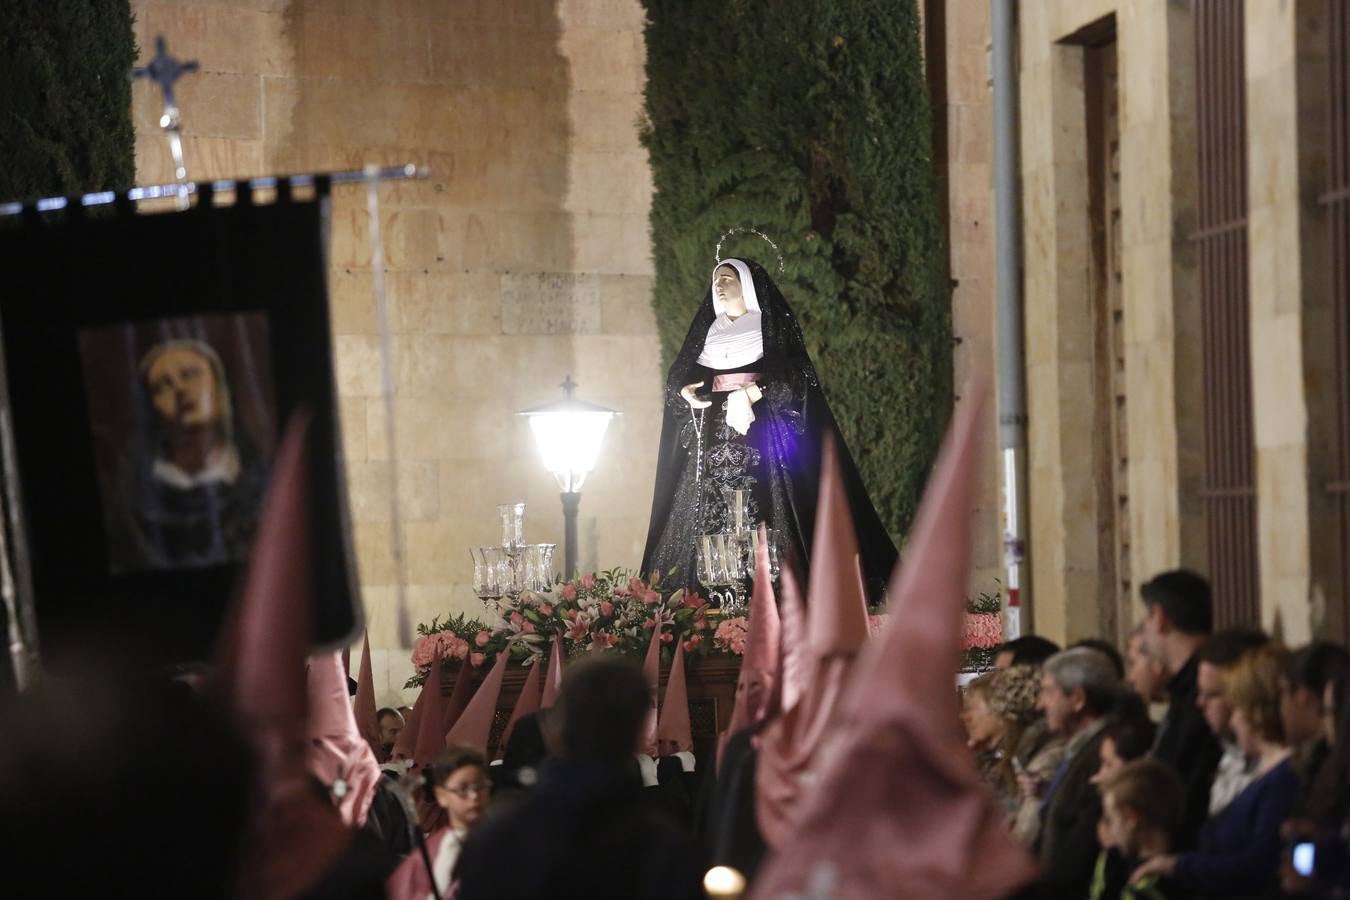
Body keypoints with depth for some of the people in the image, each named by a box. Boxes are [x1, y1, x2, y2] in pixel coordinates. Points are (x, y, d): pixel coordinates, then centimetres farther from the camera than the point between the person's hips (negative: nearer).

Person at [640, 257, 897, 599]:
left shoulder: (774, 325, 5)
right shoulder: (708, 329, 20)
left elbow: (796, 377, -6)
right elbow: (678, 375, 17)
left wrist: (751, 393, -19)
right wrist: (685, 390, -6)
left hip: (761, 436, -5)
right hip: (713, 439, 5)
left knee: (761, 514, -15)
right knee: (709, 517, -6)